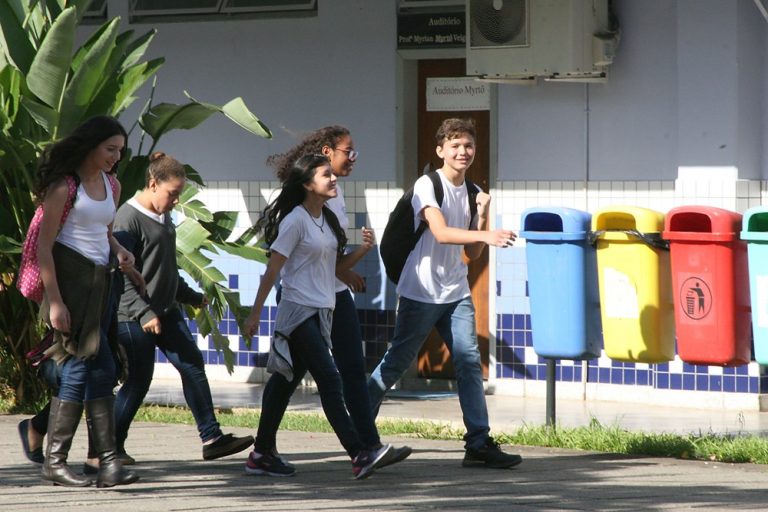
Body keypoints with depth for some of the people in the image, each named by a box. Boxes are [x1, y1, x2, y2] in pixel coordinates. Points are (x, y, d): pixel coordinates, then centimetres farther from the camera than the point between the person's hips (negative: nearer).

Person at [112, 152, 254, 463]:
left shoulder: (163, 218, 13)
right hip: (136, 317, -9)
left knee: (193, 365, 3)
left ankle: (211, 438, 4)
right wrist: (144, 313, -26)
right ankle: (110, 446, 10)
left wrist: (192, 297, 27)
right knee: (138, 380, -3)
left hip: (166, 311, 9)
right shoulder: (129, 218, -15)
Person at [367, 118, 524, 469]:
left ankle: (479, 443, -8)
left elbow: (472, 253, 11)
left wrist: (483, 216, -4)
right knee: (397, 362, 2)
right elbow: (440, 232, -26)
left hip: (456, 294, 6)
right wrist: (485, 236, -39)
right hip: (421, 291, -6)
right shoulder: (428, 186, -10)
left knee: (469, 361, -5)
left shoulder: (472, 192, 11)